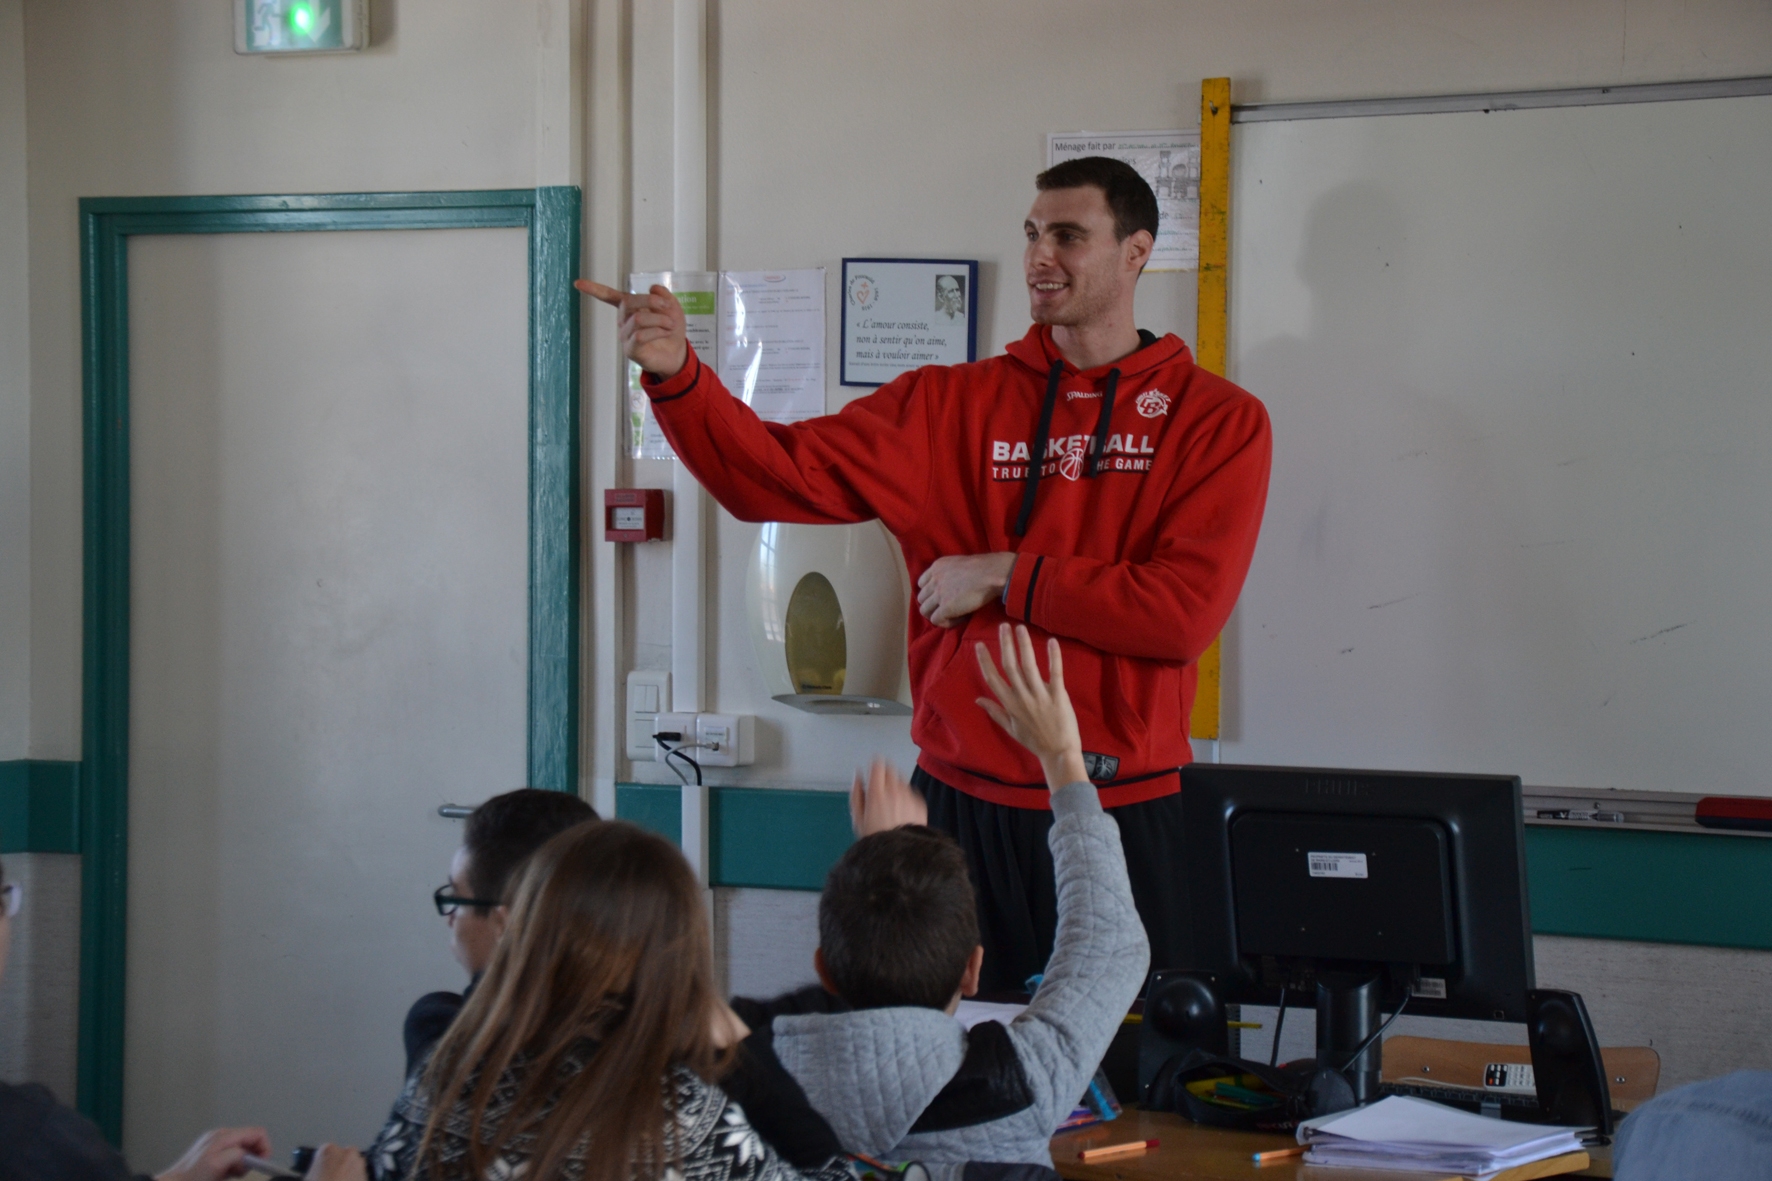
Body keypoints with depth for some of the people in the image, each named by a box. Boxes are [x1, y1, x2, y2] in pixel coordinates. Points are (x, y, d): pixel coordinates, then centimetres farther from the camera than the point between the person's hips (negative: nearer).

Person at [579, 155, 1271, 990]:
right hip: (961, 803, 2)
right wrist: (676, 374, -16)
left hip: (1119, 811, -2)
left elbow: (1187, 610, -11)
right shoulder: (951, 404, 8)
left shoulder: (1216, 420, 0)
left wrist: (1006, 577, -8)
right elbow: (780, 476, 0)